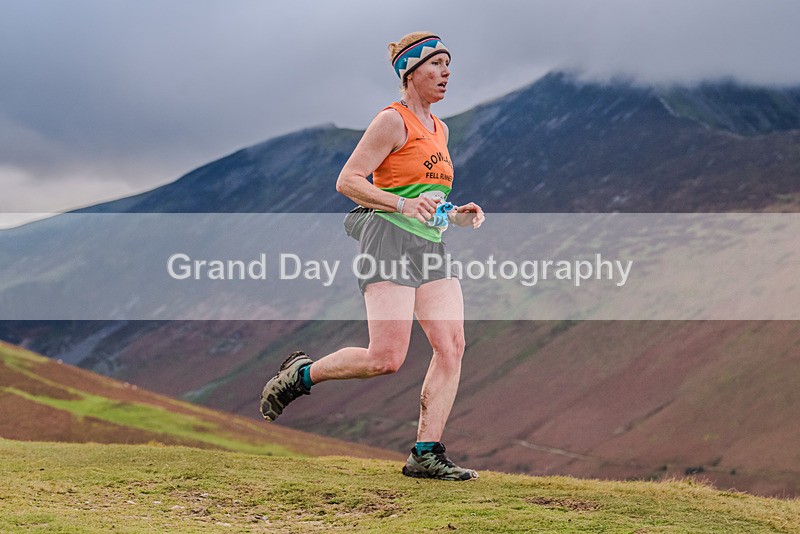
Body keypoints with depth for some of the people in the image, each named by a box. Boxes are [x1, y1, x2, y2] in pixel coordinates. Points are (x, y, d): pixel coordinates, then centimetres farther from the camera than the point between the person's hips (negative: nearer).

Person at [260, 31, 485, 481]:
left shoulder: (439, 129, 20)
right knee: (386, 359, -15)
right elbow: (348, 181, -11)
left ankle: (426, 455, -5)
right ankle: (300, 374, 9)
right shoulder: (392, 121, -5)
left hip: (432, 247, 8)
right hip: (391, 241, -8)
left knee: (453, 345, -8)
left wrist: (455, 216, 11)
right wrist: (403, 205, -22)